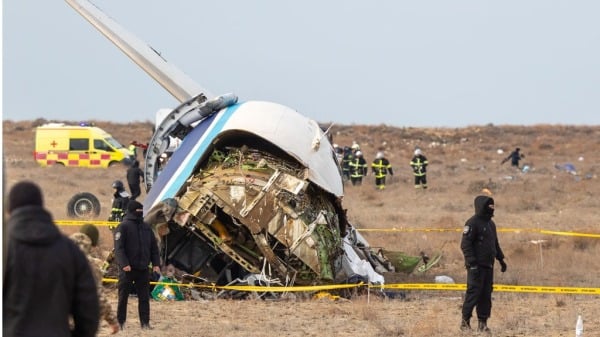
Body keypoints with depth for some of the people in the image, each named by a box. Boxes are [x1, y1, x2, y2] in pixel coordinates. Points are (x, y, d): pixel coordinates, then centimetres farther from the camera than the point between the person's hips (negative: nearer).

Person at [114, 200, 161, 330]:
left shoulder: (146, 227, 14)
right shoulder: (123, 227, -5)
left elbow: (154, 247, 16)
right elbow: (119, 247, -13)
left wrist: (156, 263, 4)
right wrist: (124, 264, -24)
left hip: (143, 269, 5)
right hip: (127, 269, -5)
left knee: (144, 297, 3)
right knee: (123, 297, 1)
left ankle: (145, 323, 5)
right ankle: (120, 322, 7)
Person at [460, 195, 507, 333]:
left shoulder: (490, 224, 18)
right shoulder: (473, 223, -10)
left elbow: (495, 244, 29)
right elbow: (465, 244, -15)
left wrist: (501, 259, 24)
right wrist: (472, 261, -21)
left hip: (488, 265, 8)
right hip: (476, 266, -8)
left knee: (486, 294, 6)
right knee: (474, 292, -9)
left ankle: (483, 322, 9)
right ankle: (465, 321, -1)